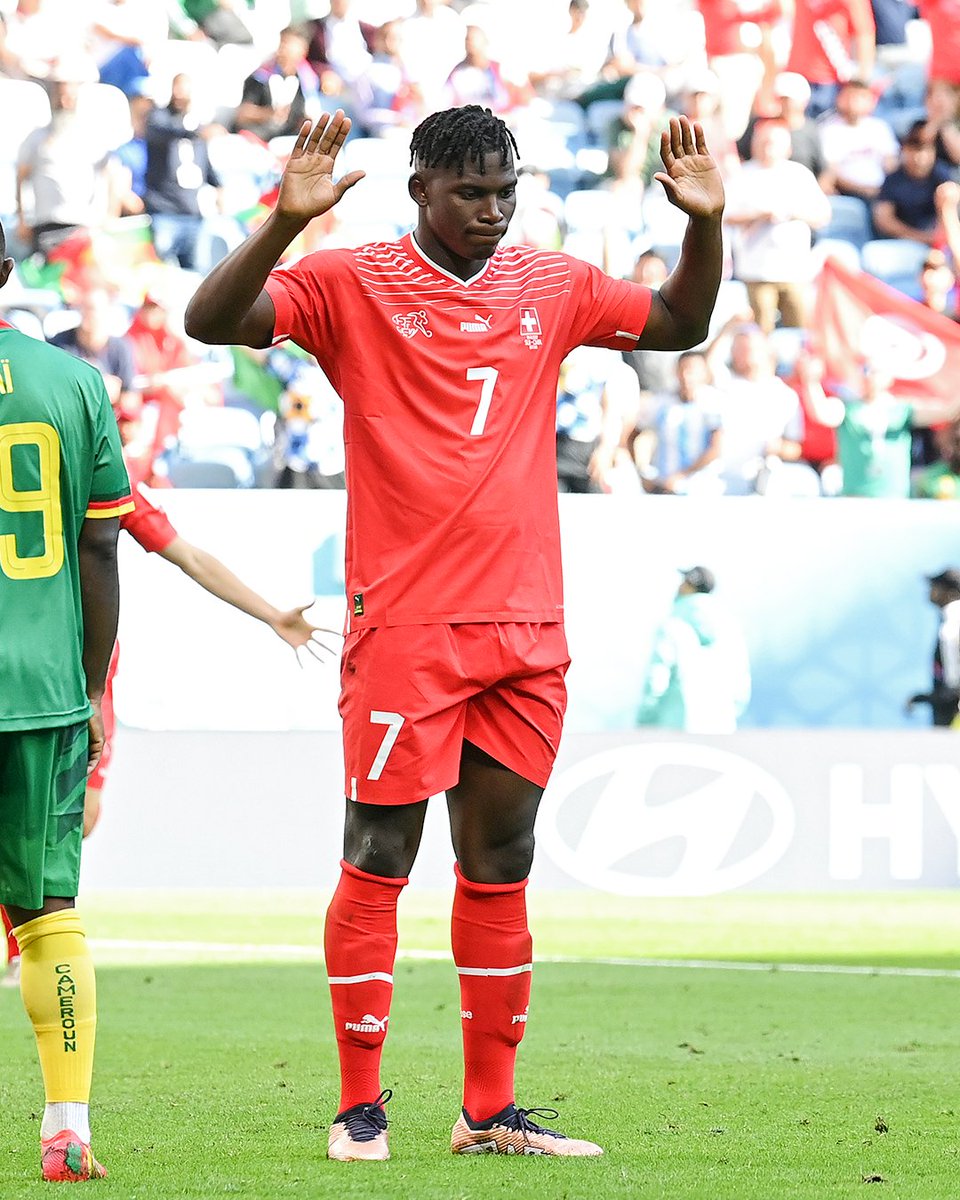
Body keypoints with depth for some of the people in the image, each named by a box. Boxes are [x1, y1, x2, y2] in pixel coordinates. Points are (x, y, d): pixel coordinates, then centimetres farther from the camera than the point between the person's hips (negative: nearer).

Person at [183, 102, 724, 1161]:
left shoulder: (553, 288, 12)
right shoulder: (352, 286, -2)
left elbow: (681, 322, 24)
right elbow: (211, 319, -13)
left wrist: (704, 225, 6)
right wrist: (286, 221, -27)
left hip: (527, 629, 5)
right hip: (403, 626, -5)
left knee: (499, 866, 9)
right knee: (378, 862, -3)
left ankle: (490, 1114, 14)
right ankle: (360, 1106, 4)